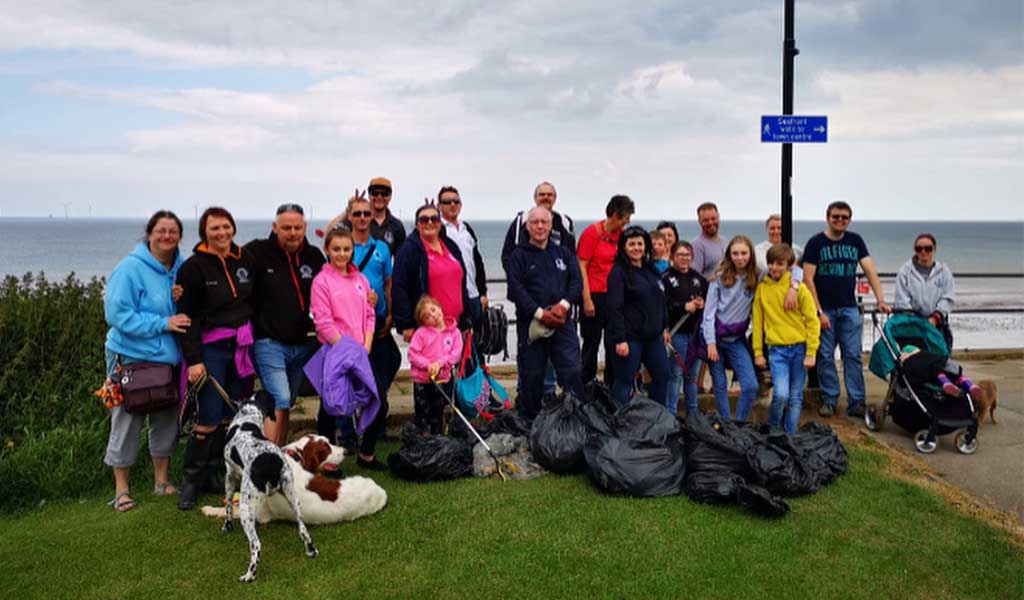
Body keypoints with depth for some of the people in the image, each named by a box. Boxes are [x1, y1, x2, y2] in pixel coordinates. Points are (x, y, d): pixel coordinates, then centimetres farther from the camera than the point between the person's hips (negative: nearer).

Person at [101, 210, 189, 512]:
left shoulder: (181, 268, 5)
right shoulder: (130, 269, -14)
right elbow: (118, 314, -19)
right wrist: (163, 323, -23)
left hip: (169, 357, 6)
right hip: (132, 357, -6)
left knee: (167, 419, 13)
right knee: (127, 422, 3)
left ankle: (162, 480, 29)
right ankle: (121, 489, 16)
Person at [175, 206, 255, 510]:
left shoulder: (245, 259, 8)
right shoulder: (194, 267, -6)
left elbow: (255, 301, 14)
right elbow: (188, 317, -9)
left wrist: (253, 342, 8)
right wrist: (193, 359, -14)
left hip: (241, 348, 5)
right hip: (211, 348, -5)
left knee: (230, 415, 8)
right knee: (209, 417, -6)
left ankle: (214, 473, 21)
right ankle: (191, 480, 8)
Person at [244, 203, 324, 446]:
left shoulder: (314, 256, 8)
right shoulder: (257, 253, -6)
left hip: (304, 344, 5)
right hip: (269, 343, -5)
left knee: (285, 405, 13)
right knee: (279, 402, -14)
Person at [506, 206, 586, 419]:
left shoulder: (563, 253, 14)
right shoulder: (519, 256, 3)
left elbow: (577, 281, 5)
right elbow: (516, 289, -8)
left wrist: (564, 305, -13)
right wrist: (540, 313, -16)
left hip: (562, 322, 2)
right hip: (530, 323, -2)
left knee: (572, 372, -1)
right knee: (531, 376, 4)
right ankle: (529, 421, 17)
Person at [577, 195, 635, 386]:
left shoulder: (622, 235, 9)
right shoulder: (592, 233, -7)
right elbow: (581, 267, -9)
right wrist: (587, 299, -14)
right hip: (595, 296, -5)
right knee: (591, 344, 3)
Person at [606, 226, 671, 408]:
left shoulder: (651, 270, 13)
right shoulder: (618, 272, -11)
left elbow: (661, 302, 21)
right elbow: (615, 309, -17)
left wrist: (664, 328, 18)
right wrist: (620, 339, -21)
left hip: (653, 337, 8)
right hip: (629, 338, -8)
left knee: (662, 376, 15)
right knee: (625, 381, -1)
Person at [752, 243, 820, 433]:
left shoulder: (799, 287, -3)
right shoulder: (762, 288, 3)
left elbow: (812, 320, -3)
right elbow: (757, 321, 7)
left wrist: (811, 353, -7)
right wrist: (758, 352, 5)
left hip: (800, 348, 0)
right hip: (777, 349, 0)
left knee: (796, 397, 7)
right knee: (781, 394, -14)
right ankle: (771, 431, 10)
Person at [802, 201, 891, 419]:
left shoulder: (855, 241, 8)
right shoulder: (816, 243, -2)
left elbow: (870, 271, 2)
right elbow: (808, 279, -7)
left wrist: (880, 300, -11)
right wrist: (818, 311, -12)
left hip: (849, 309, 3)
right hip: (824, 309, -2)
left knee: (853, 356, 0)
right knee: (826, 356, 2)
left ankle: (856, 403, 4)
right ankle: (829, 400, 12)